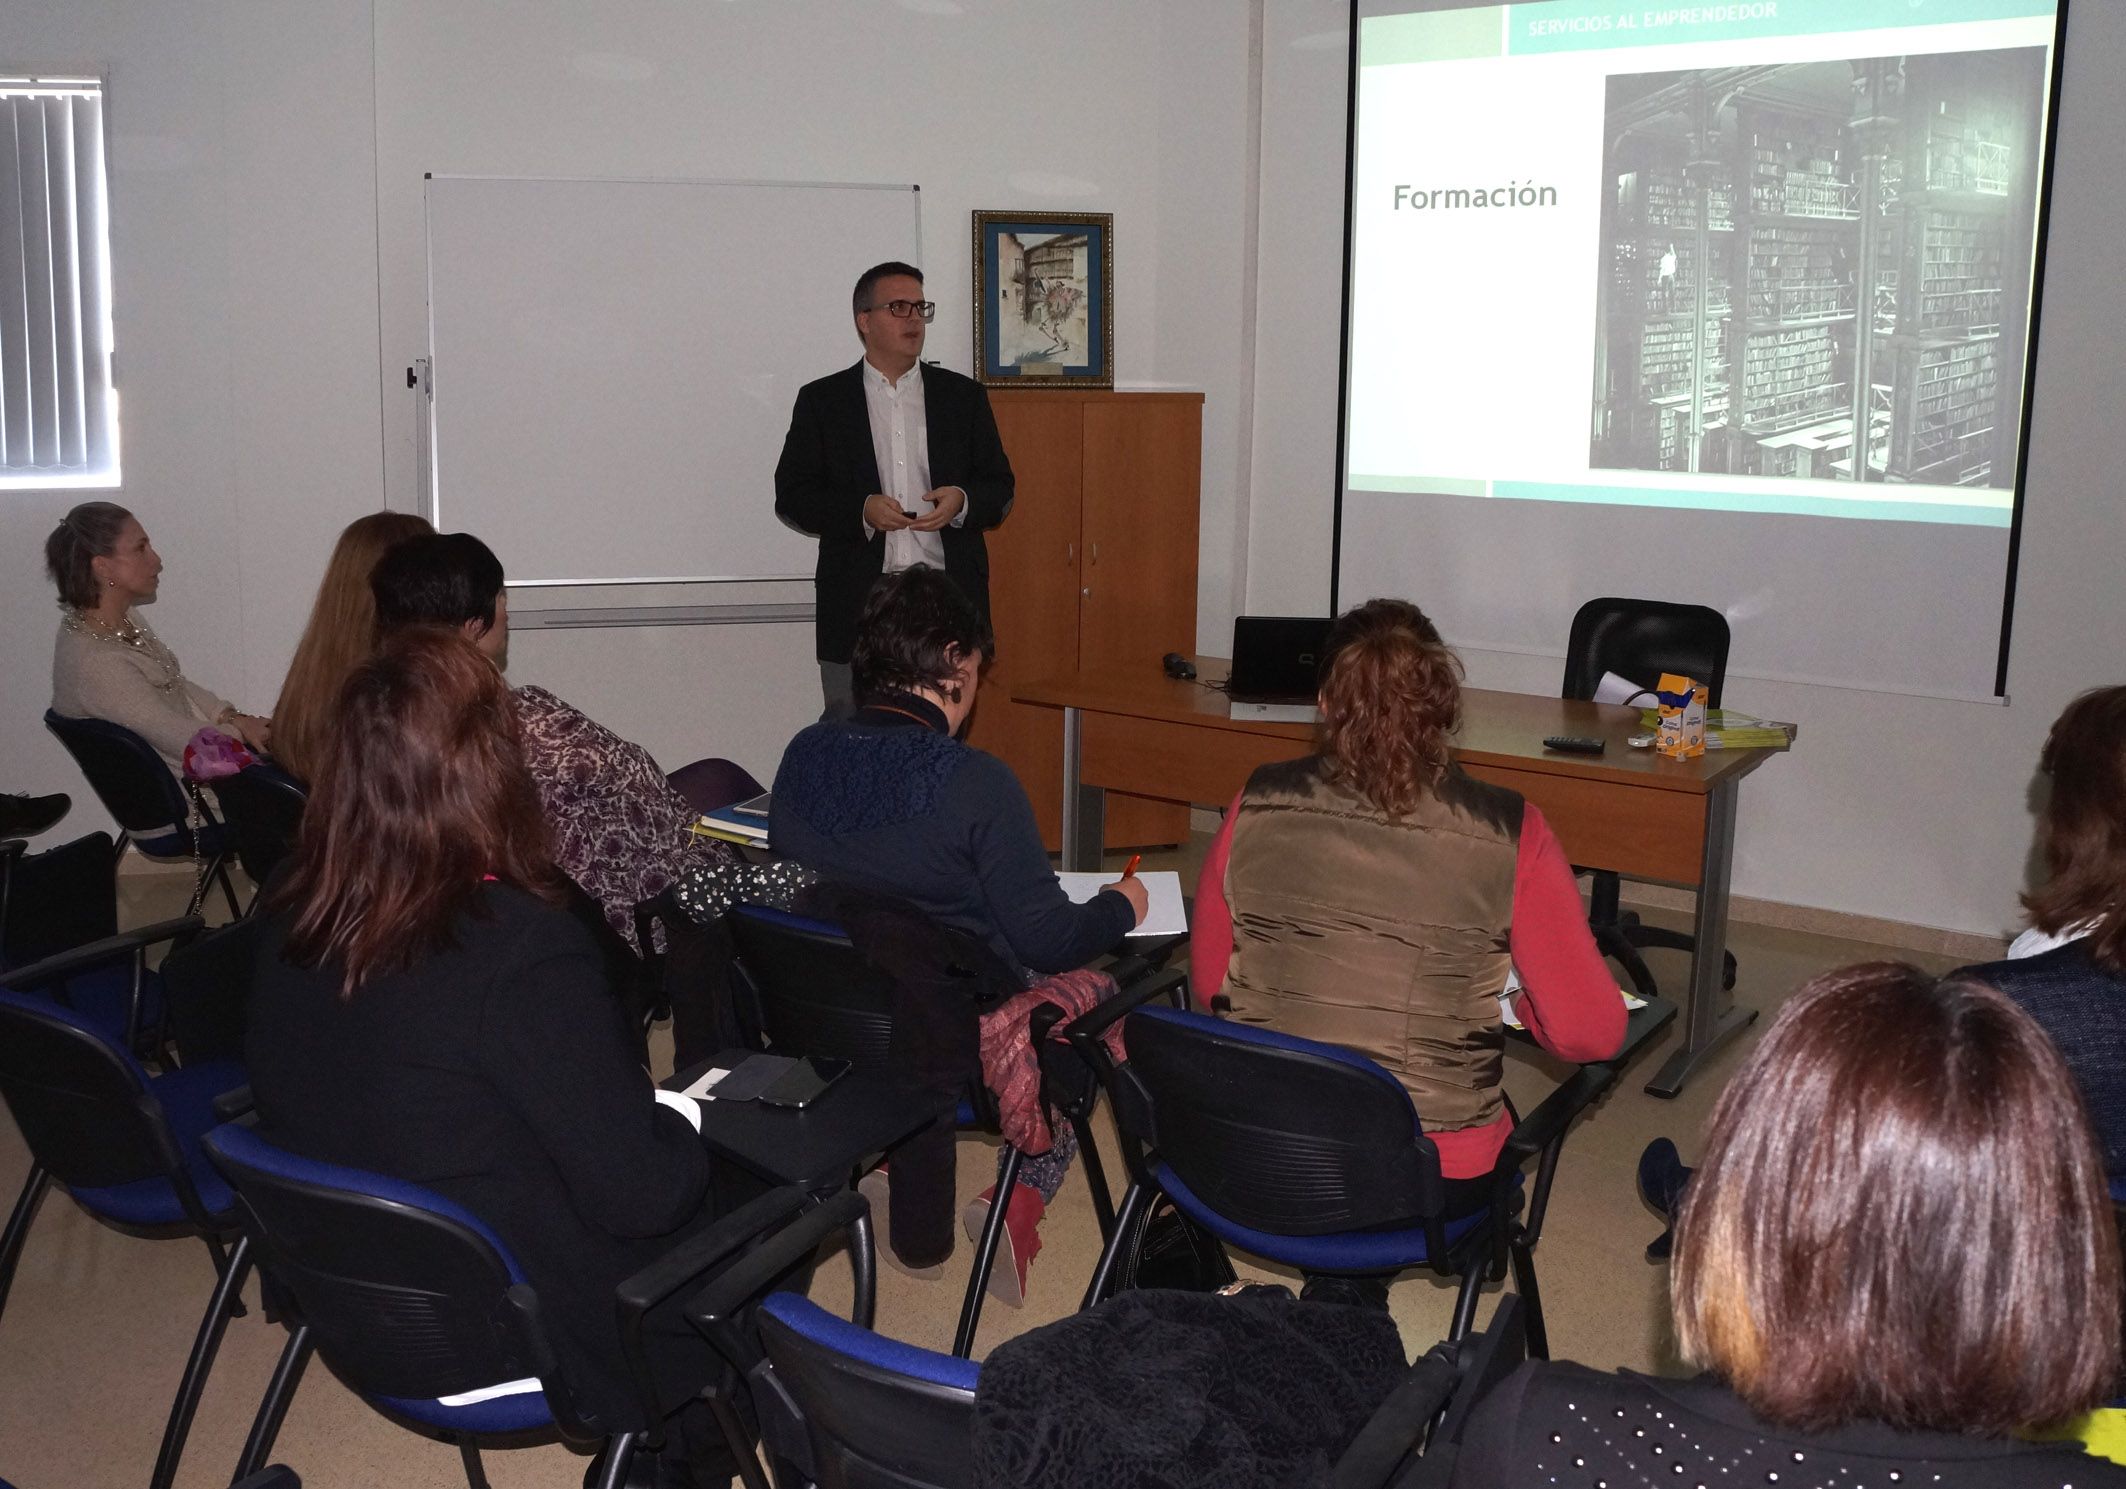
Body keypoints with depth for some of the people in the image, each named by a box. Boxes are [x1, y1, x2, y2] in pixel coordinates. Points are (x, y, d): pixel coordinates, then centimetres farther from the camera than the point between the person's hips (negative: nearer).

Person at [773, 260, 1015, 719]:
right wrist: (861, 510, -14)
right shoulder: (822, 400, 7)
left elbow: (999, 488, 13)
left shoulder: (964, 395, 13)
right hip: (857, 604, -1)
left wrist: (962, 501, -10)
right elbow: (791, 496, 3)